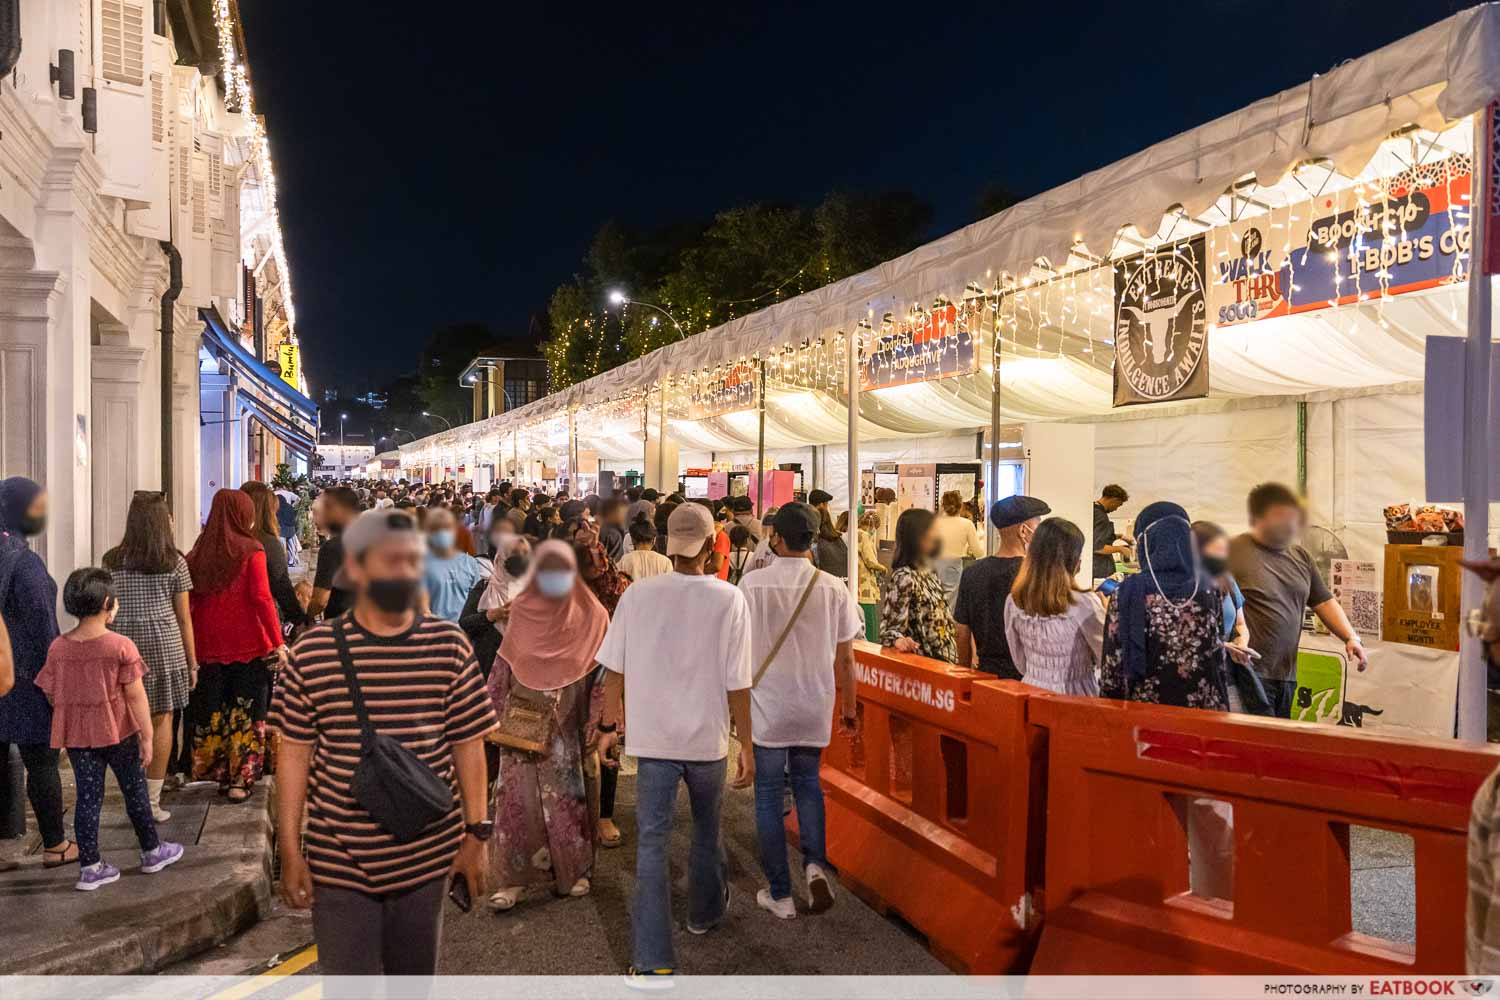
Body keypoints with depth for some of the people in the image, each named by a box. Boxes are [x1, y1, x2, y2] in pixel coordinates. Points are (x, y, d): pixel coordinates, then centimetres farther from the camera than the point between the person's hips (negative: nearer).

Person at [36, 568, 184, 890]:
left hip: (76, 735, 4)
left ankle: (90, 867, 15)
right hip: (118, 732, -4)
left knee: (88, 797, 11)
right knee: (135, 791, 12)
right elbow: (135, 696, -15)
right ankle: (152, 852, 26)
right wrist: (147, 736, -8)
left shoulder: (58, 647, -2)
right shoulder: (121, 646, -16)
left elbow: (51, 693, 5)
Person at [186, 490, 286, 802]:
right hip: (248, 646, -4)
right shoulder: (251, 551, -10)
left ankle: (219, 774, 23)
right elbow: (262, 598, -15)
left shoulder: (200, 553, 4)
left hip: (209, 645, 4)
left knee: (214, 712, 14)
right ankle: (239, 779, 7)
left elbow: (190, 601, 8)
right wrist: (278, 642, -11)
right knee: (246, 715, 5)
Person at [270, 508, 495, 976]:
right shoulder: (313, 651, -7)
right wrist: (290, 852, -1)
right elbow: (294, 754, -1)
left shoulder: (449, 644, -4)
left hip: (428, 859, 2)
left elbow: (468, 745, 2)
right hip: (339, 865, -1)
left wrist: (477, 834, 2)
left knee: (416, 976, 18)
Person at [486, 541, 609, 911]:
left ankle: (575, 869, 24)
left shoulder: (591, 616, -4)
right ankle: (514, 876, 12)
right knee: (518, 799, 1)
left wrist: (597, 725, -7)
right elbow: (502, 669, 7)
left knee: (571, 798, 8)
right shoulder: (521, 611, 2)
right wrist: (496, 716, 4)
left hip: (569, 728, -1)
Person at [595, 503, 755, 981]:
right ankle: (705, 911, 45)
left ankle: (653, 960, 3)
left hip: (653, 738, 0)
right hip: (708, 738, 0)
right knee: (707, 830, 23)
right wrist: (747, 745, -1)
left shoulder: (638, 595, -9)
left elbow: (615, 671, -3)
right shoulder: (729, 599, -13)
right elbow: (737, 683, -12)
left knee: (652, 840, 6)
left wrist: (609, 727, 10)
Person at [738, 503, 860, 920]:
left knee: (768, 793, 10)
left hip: (766, 708, -2)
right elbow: (845, 658, 0)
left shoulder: (751, 584, -12)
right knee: (807, 782, 23)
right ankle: (815, 862, 4)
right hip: (815, 709, 2)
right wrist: (848, 707, 13)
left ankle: (779, 893, 15)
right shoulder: (833, 588, -6)